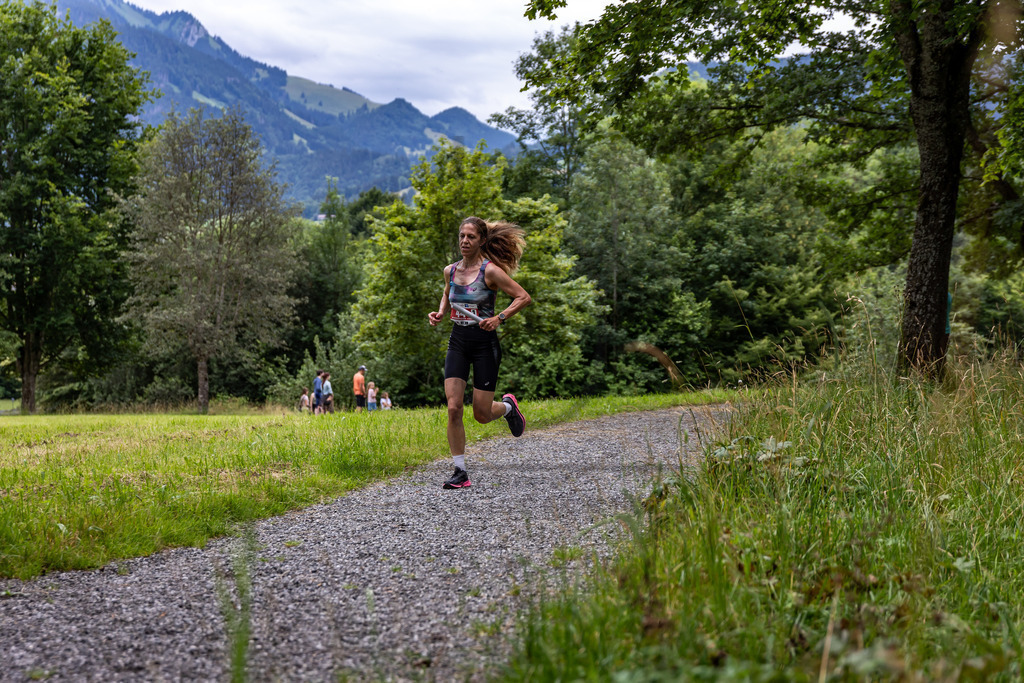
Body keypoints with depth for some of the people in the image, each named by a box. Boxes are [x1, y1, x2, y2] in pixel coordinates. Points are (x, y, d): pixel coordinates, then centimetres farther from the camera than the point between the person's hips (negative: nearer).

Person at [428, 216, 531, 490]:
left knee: (481, 414, -1)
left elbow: (524, 297, -10)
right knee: (453, 408, -10)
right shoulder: (450, 270, 5)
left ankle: (508, 406, 36)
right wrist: (440, 313, 7)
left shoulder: (490, 271, -11)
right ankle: (460, 472, -2)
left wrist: (499, 318, -22)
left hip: (485, 344, -4)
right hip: (457, 343, 4)